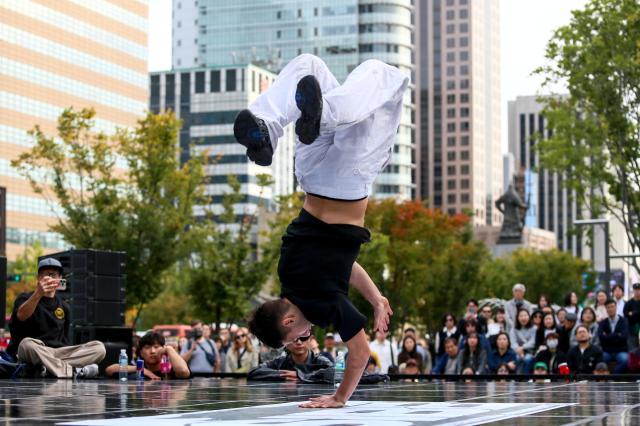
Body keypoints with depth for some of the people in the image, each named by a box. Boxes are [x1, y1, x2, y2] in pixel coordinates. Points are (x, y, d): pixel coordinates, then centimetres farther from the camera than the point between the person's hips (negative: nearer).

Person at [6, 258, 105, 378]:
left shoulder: (63, 306, 20)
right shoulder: (25, 298, 4)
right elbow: (21, 316, -22)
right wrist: (38, 294, -40)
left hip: (58, 352, 5)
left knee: (99, 347, -16)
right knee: (27, 344, -40)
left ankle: (50, 368, -31)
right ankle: (73, 372, -37)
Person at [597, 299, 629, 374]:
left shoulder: (623, 321, 2)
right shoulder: (602, 323, 7)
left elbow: (624, 336, -13)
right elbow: (601, 337, -11)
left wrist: (608, 337, -7)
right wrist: (617, 335, -10)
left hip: (621, 351, -1)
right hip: (606, 351, 1)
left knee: (624, 360, -35)